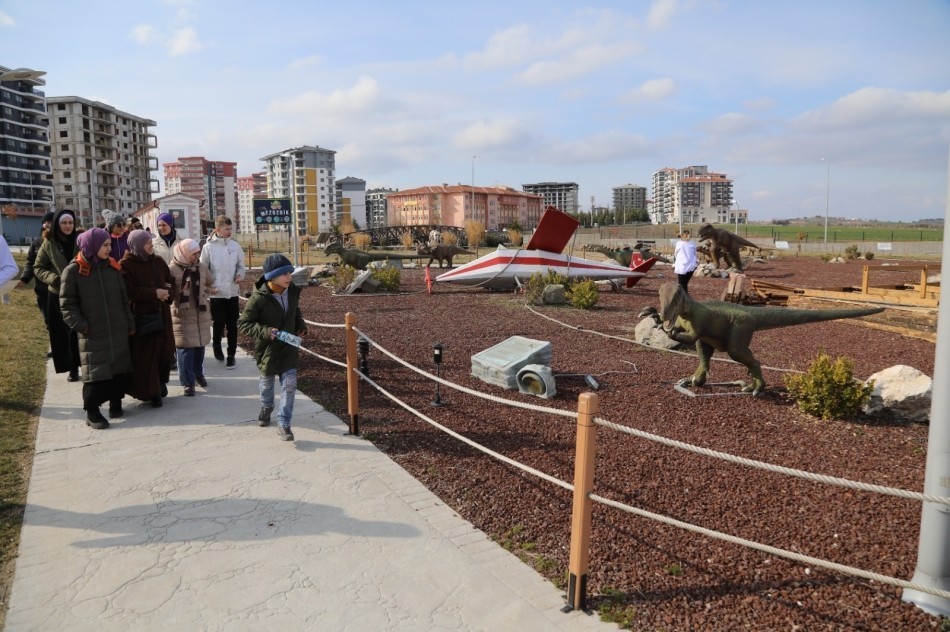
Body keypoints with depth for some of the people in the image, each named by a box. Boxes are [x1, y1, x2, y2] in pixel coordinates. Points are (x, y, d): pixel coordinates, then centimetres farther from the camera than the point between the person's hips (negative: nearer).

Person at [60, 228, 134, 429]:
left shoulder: (113, 267, 7)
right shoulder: (73, 270, -6)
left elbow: (124, 298, 11)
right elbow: (67, 304, -4)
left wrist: (130, 323, 9)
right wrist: (81, 326, -12)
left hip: (118, 330, 4)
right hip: (93, 334, -4)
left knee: (120, 368, 9)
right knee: (95, 372, -2)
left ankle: (116, 402, 25)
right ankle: (92, 412, 8)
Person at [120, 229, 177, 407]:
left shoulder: (159, 262, 8)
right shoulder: (125, 265, -7)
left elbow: (173, 285, 10)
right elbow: (128, 292, -16)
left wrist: (167, 293, -11)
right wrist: (154, 293, -19)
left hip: (161, 316, 5)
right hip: (139, 318, -4)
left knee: (163, 351, 6)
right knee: (145, 356, -1)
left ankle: (161, 382, 28)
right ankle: (151, 392, 7)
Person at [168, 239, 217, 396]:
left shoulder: (202, 267, 3)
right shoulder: (172, 270, -12)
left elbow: (210, 284, 22)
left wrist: (208, 290, 7)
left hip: (201, 314, 5)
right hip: (182, 316, -5)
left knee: (200, 345, 16)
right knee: (185, 349, -2)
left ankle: (199, 374, 34)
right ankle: (188, 382, 6)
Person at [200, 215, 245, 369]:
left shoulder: (235, 245, 2)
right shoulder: (208, 247, -5)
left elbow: (241, 264, 10)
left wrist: (240, 274, -10)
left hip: (232, 292, 2)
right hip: (216, 293, -2)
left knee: (232, 324, 5)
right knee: (219, 323, 4)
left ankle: (231, 354, 15)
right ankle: (216, 346, 31)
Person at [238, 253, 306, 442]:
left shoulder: (293, 292, -7)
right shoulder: (258, 298, -22)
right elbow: (244, 324, -16)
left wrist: (300, 325, -2)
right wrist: (265, 331, -29)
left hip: (288, 347, 2)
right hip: (267, 348, -2)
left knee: (289, 384, -6)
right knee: (267, 382, 20)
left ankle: (284, 424, 5)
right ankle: (266, 408, 51)